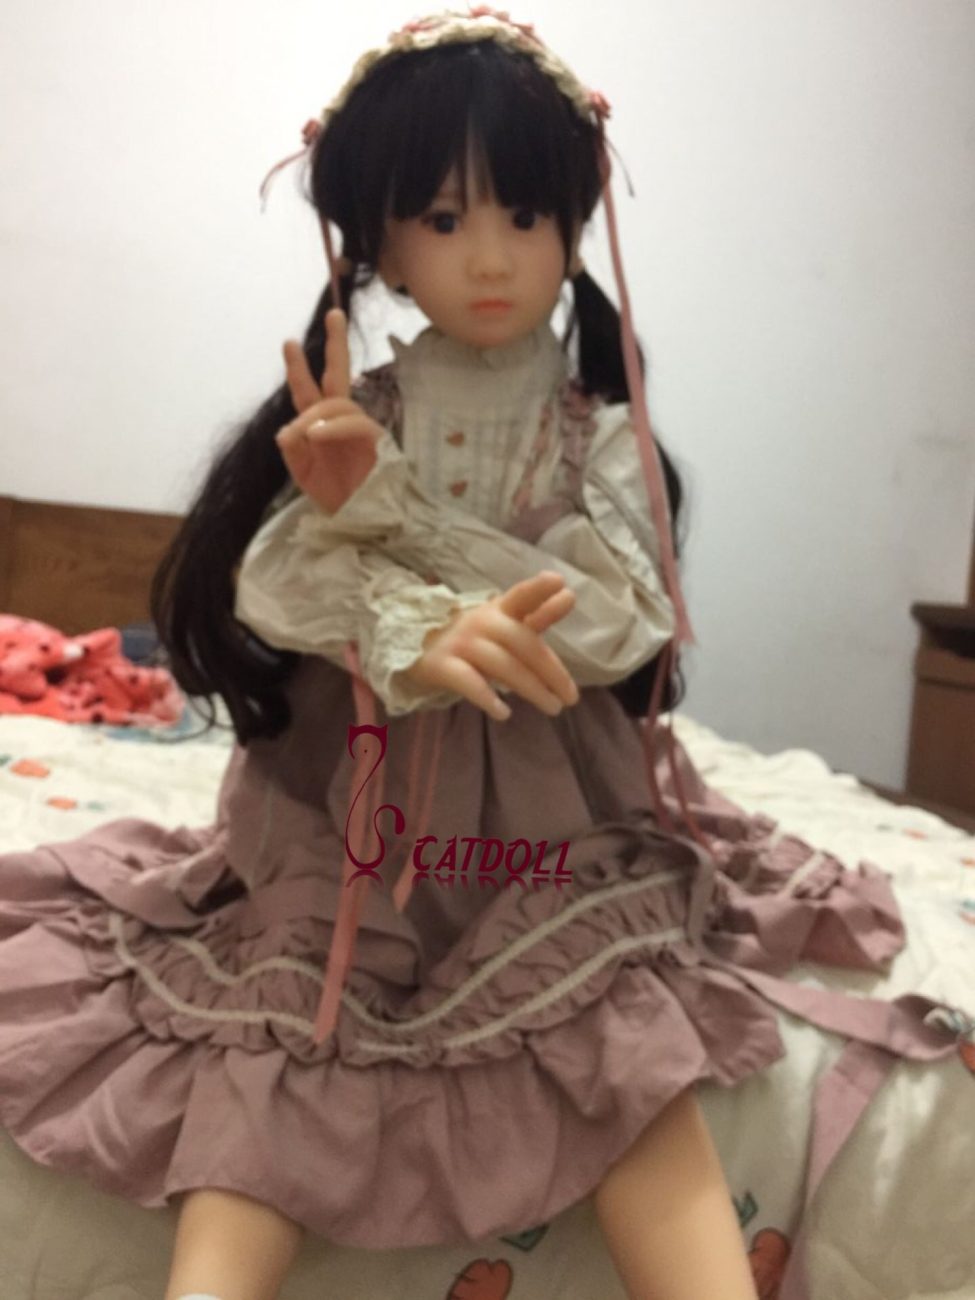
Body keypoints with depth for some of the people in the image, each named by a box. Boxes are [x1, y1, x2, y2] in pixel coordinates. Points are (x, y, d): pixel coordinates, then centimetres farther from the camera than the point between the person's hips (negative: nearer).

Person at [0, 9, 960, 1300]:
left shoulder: (598, 430, 1)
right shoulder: (349, 413, 3)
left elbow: (615, 622, -14)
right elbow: (269, 584, -12)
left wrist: (388, 508, -19)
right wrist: (421, 636, -35)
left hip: (552, 810, 0)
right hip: (347, 807, 1)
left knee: (638, 1068, -22)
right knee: (263, 1095, -18)